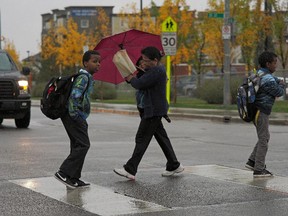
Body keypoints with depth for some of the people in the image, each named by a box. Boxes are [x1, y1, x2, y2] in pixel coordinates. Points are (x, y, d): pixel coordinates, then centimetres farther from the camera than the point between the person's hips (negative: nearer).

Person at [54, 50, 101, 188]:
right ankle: (64, 173, -12)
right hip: (74, 116, -10)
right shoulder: (84, 77, -14)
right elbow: (74, 95, -26)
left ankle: (73, 178, 15)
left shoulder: (88, 77, 18)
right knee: (83, 144, -12)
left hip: (78, 117, 10)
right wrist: (74, 114, -22)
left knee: (78, 145, 11)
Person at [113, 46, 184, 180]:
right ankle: (174, 165, 24)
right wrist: (132, 79, 3)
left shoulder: (156, 71, -19)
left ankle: (130, 170, -8)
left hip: (153, 111, -11)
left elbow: (139, 84, -22)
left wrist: (131, 79, -1)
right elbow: (143, 86, 18)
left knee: (142, 138, -9)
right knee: (162, 138, 16)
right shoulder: (157, 70, 15)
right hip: (154, 110, 11)